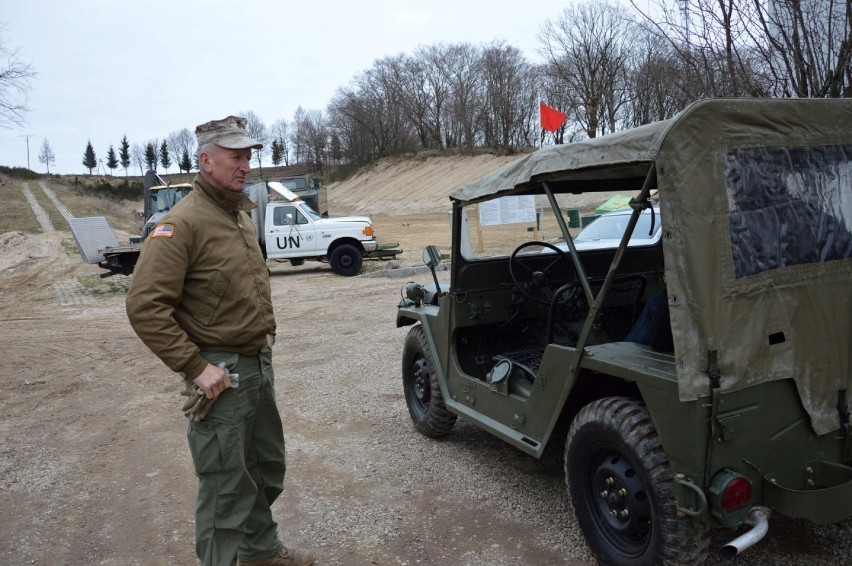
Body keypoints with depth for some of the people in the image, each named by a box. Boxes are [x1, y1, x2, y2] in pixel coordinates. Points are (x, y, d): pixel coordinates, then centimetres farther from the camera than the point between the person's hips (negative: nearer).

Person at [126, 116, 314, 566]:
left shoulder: (241, 216, 11)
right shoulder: (182, 223, -17)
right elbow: (145, 306, -24)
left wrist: (267, 330, 12)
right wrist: (196, 367, -23)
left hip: (259, 365, 9)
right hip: (221, 374, -9)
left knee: (267, 469, 23)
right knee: (226, 487, 4)